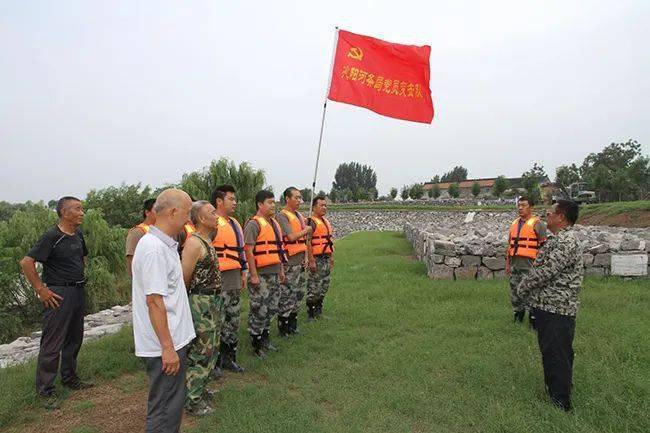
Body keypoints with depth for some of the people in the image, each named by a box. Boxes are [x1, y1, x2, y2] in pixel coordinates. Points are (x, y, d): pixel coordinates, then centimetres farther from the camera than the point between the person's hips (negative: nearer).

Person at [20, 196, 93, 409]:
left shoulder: (78, 235, 8)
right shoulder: (52, 236, -16)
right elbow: (27, 262, -22)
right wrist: (41, 290, -19)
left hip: (79, 292, 8)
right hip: (59, 295, -8)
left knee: (74, 338, 17)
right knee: (52, 343, 0)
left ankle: (69, 378, 33)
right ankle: (45, 390, 13)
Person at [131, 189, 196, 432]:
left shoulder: (164, 244, 10)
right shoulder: (154, 249, -22)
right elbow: (154, 301, -25)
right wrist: (167, 347, -22)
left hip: (172, 340, 10)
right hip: (165, 344, -10)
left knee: (173, 402, 22)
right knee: (165, 409, 4)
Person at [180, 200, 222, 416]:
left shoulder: (207, 240, 10)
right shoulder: (194, 243, -20)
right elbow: (184, 278, -21)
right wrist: (188, 298, -9)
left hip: (212, 301, 10)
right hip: (200, 302, -10)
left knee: (210, 348, 20)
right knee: (201, 351, 1)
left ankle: (199, 388, 36)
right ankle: (192, 400, 15)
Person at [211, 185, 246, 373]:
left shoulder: (234, 223, 16)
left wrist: (243, 272, 22)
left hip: (234, 278, 9)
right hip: (218, 279, -9)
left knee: (233, 320, 15)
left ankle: (228, 358, 28)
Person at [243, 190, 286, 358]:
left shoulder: (274, 223, 15)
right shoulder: (254, 224, -13)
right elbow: (248, 251, -18)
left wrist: (281, 270, 20)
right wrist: (254, 275, -20)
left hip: (275, 274, 9)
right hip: (261, 275, -8)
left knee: (271, 309, 16)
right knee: (259, 311, 0)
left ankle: (265, 338, 31)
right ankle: (256, 344, 13)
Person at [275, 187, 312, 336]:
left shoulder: (299, 216, 15)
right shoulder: (282, 216, -12)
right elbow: (291, 237, -23)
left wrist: (306, 257, 10)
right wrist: (306, 230, -8)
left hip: (300, 261, 9)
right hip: (289, 262, -9)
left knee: (298, 293, 16)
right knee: (286, 294, -2)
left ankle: (293, 324, 29)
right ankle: (283, 328, 9)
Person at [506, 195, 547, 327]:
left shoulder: (537, 224, -5)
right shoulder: (514, 223, 16)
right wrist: (507, 263, 18)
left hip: (529, 265, -7)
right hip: (515, 265, 7)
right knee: (514, 291, 13)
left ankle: (534, 320, 9)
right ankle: (517, 318, 27)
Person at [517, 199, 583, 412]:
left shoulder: (565, 242, -21)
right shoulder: (560, 239, 14)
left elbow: (545, 272, -24)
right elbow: (540, 267, 20)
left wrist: (523, 288, -10)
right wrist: (526, 286, 11)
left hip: (555, 308, -10)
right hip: (547, 305, 10)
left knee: (557, 355, 0)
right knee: (550, 352, 20)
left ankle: (561, 403, 11)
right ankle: (554, 392, 34)